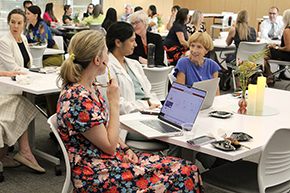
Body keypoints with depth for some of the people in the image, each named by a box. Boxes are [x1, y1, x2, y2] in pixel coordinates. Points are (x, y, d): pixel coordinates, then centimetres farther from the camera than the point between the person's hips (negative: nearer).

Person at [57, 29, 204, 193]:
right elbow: (110, 146, -18)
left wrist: (125, 149, 1)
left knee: (188, 170, -2)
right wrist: (114, 102, -15)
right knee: (183, 175, -12)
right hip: (95, 174, -9)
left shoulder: (90, 86, 7)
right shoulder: (78, 99, -24)